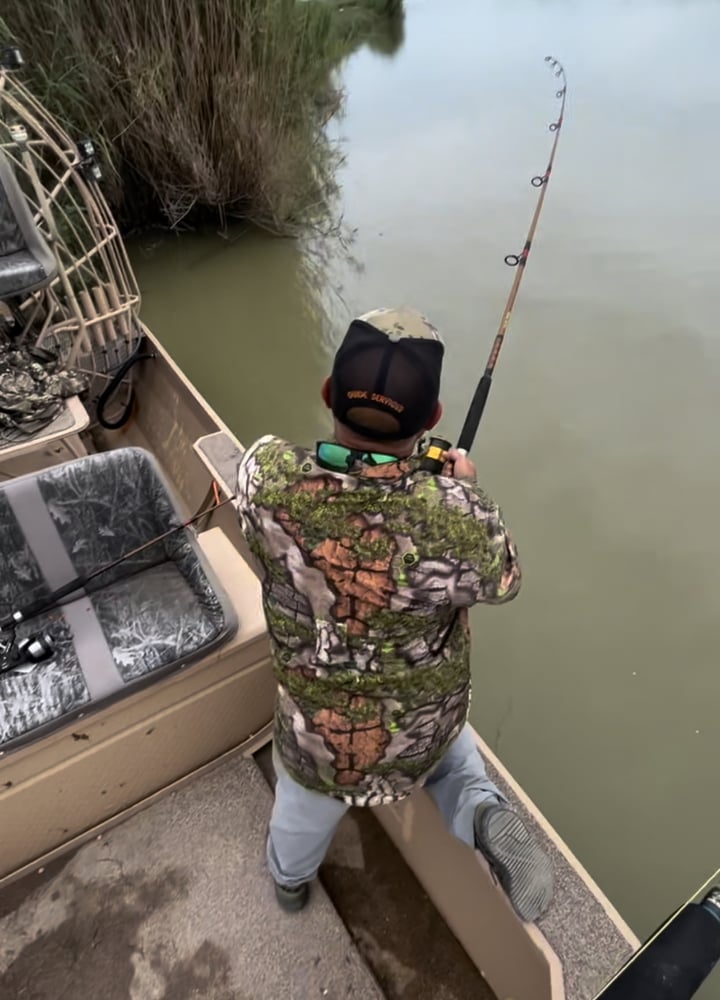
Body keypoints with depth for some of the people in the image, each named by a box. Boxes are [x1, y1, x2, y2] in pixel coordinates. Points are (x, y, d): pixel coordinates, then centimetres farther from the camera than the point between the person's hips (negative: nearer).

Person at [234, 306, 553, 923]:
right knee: (453, 749, 36)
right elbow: (503, 578, -11)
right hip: (424, 734, -1)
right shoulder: (453, 516, -36)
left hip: (314, 737, 2)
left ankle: (290, 878, 64)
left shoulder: (266, 475, -31)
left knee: (304, 805, 35)